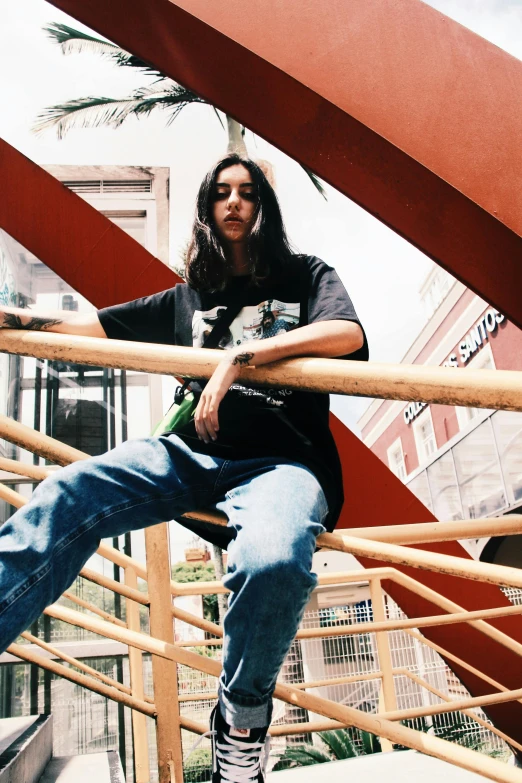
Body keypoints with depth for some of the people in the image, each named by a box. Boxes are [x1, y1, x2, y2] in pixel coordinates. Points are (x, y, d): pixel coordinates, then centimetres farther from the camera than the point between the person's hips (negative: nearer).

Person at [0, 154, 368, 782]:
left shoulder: (305, 276, 14)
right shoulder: (188, 297, 23)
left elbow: (348, 335, -8)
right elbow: (93, 326, 23)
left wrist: (239, 358, -17)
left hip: (282, 460, -3)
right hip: (194, 452, 4)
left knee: (273, 564, -36)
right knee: (67, 493, -24)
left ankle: (241, 725, -8)